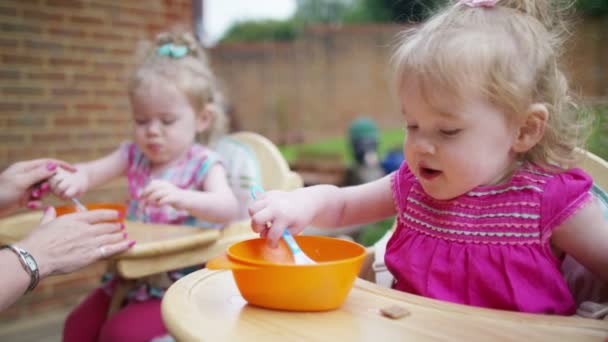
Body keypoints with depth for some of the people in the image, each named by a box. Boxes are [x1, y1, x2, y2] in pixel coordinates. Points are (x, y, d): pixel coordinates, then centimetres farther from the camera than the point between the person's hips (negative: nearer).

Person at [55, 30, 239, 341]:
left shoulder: (204, 164, -14)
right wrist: (73, 179, -30)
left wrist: (179, 197, -50)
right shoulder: (134, 156, 5)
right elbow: (92, 171, -4)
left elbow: (228, 209, -31)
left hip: (181, 283, -6)